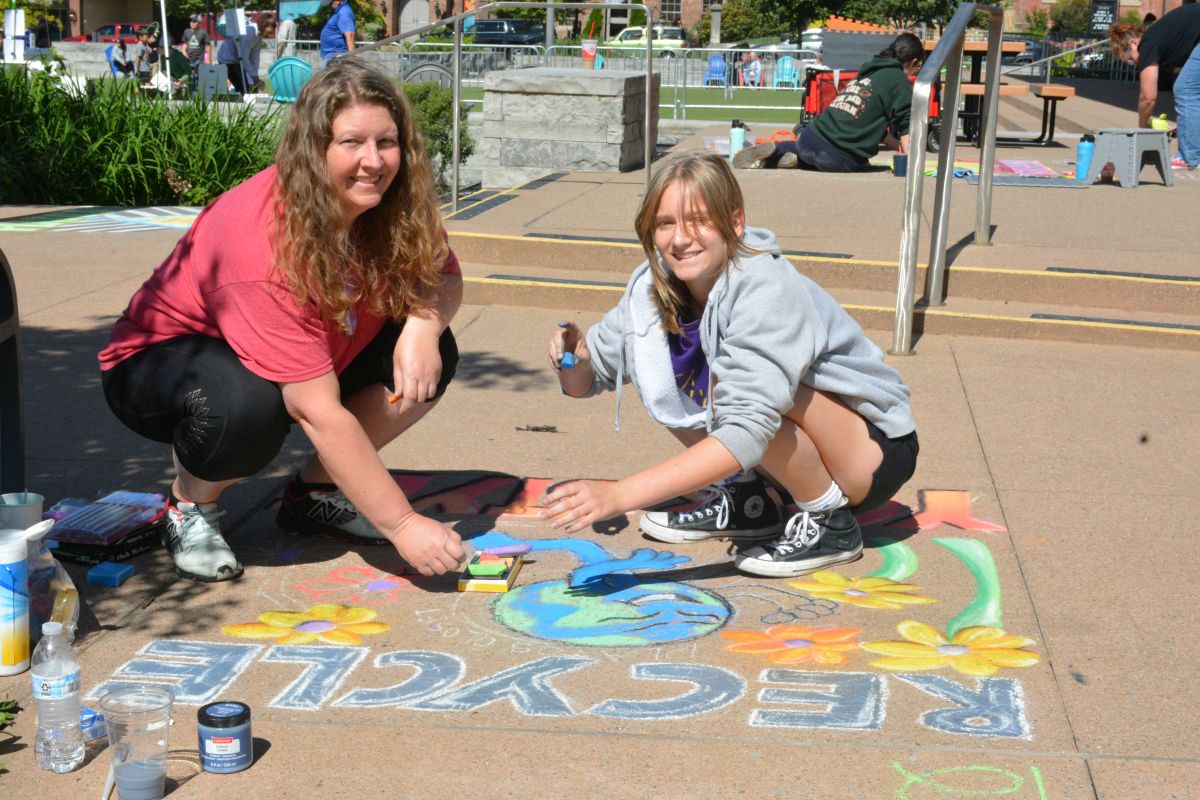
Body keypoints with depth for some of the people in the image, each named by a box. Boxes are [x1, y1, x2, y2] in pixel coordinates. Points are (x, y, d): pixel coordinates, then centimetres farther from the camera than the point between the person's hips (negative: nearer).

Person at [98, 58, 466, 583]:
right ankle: (189, 506, -6)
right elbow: (320, 413, -38)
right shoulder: (267, 241, -36)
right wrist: (402, 525, -37)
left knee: (433, 355, -14)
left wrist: (424, 323, -29)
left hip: (299, 366, 7)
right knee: (247, 406, -40)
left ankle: (315, 494, 2)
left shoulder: (395, 207, -16)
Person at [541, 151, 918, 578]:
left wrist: (618, 495, -45)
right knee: (651, 369, -3)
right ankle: (744, 499, 8)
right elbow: (586, 382, 1)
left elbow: (747, 432, -40)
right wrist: (574, 358, -25)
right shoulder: (656, 285, -9)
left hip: (876, 451, -7)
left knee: (736, 384, -32)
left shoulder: (767, 291, -30)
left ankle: (829, 519, -11)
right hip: (799, 447, 7)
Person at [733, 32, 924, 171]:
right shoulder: (897, 79, 1)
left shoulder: (867, 71, 23)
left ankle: (774, 151, 6)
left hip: (811, 138, 7)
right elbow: (906, 125, -6)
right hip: (843, 160, -7)